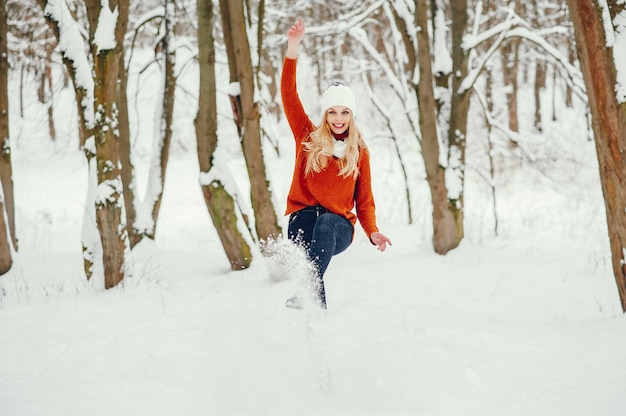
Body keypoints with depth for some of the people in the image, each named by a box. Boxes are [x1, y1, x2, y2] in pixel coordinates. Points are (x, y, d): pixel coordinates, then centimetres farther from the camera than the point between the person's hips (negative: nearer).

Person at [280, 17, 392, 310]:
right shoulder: (308, 138, 9)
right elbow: (289, 94, 1)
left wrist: (373, 232, -8)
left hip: (339, 226, 0)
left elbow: (364, 200, 10)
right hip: (303, 217, 0)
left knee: (325, 223, -36)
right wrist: (293, 47, -8)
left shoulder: (359, 152, 11)